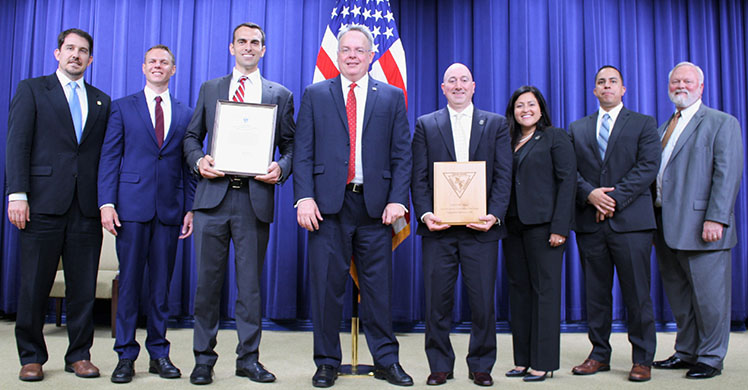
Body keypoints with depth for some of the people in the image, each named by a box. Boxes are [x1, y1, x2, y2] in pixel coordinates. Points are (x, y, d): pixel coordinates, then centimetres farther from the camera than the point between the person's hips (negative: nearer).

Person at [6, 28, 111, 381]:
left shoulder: (101, 101, 17)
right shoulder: (31, 90, 9)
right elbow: (17, 144, 0)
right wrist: (17, 194, -10)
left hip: (87, 207, 3)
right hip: (43, 203, -2)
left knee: (83, 286, 4)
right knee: (34, 285, 3)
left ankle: (79, 355, 16)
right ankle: (31, 357, 17)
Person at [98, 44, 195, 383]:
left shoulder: (185, 114, 13)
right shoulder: (122, 107, 9)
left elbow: (189, 164, 10)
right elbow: (109, 157, 3)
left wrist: (190, 208, 3)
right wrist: (107, 202, -7)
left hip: (170, 208, 2)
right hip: (132, 205, -1)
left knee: (162, 284, 6)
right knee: (129, 282, 1)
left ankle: (159, 353, 16)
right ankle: (125, 355, 11)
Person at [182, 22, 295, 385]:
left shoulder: (281, 95, 12)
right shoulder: (210, 89, 16)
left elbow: (290, 146, 9)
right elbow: (192, 137, 15)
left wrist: (281, 168, -11)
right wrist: (199, 160, -6)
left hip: (255, 198, -1)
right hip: (213, 195, 1)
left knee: (251, 282, 5)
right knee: (208, 280, 4)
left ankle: (248, 358, 17)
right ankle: (204, 358, 16)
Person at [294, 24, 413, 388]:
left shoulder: (392, 97, 12)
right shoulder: (315, 95, 11)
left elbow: (401, 154, 7)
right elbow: (303, 151, 4)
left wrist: (397, 200, -5)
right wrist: (304, 197, -8)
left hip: (376, 204, 1)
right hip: (328, 204, 0)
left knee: (378, 286, 5)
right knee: (326, 285, 3)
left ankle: (386, 360, 18)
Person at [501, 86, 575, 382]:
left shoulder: (555, 137, 0)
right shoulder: (509, 142, 15)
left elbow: (567, 181, -7)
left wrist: (560, 227, -15)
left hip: (543, 224, -6)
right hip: (513, 225, 6)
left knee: (545, 290, -1)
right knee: (519, 289, 8)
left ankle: (543, 362, 6)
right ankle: (523, 359, 17)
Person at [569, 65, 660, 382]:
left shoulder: (643, 123, 8)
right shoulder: (577, 129, 16)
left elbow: (648, 166, -4)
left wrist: (614, 198, -13)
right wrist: (590, 194, -11)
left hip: (630, 221, -2)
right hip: (590, 223, 3)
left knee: (637, 294, 0)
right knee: (596, 293, 8)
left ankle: (642, 360, 11)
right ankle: (599, 355, 19)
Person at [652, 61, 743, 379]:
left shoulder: (722, 123, -1)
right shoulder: (663, 128, 19)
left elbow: (728, 174, -11)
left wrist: (716, 219, -20)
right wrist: (654, 222, 8)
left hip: (700, 227, -6)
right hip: (666, 227, 7)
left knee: (708, 296, 1)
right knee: (679, 296, 13)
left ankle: (710, 358, 14)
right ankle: (686, 352, 25)